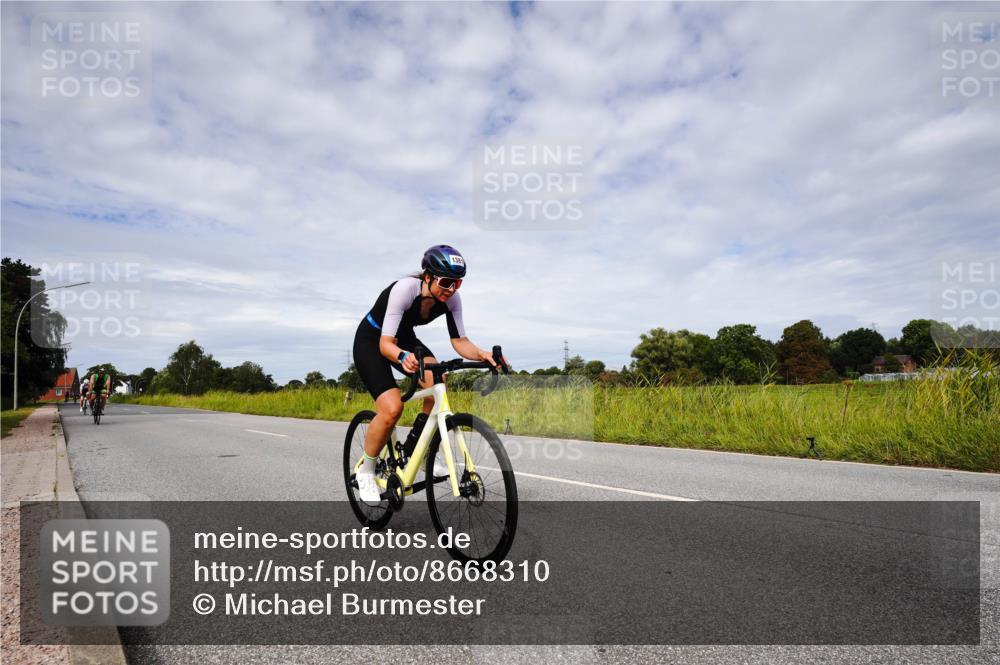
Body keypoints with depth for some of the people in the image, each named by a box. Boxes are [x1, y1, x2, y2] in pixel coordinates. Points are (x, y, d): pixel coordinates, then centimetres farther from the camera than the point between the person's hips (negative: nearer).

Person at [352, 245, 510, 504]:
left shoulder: (451, 298, -18)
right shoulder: (405, 288, -34)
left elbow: (460, 342, -15)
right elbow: (385, 343, -36)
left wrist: (481, 354, -36)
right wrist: (403, 357, -57)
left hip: (404, 338, 5)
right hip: (370, 341, -5)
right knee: (392, 408, -23)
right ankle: (366, 471, 1)